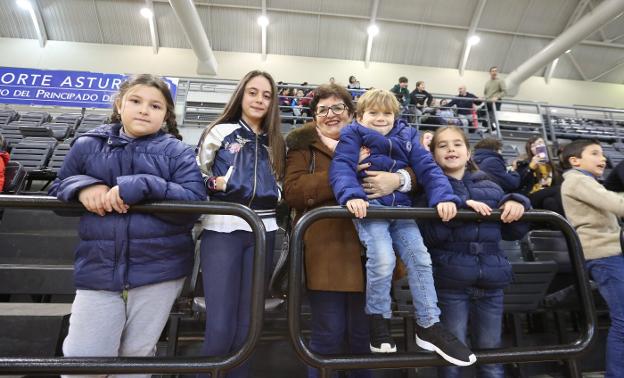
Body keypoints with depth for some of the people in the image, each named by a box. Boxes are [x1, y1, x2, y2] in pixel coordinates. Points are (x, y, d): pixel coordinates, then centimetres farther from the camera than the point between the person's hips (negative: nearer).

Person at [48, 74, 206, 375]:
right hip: (98, 271, 2)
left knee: (137, 356, 16)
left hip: (159, 271, -1)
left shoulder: (177, 153, -2)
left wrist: (141, 186, -23)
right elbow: (57, 193, 14)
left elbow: (195, 201, -13)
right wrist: (81, 187, -10)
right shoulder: (87, 145, 6)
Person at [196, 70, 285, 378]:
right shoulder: (220, 132, 6)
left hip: (262, 232, 4)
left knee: (247, 324, 9)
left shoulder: (276, 142, 16)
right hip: (223, 229, -3)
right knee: (220, 328, -6)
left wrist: (274, 194, 3)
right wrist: (215, 184, -10)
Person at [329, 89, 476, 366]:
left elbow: (428, 168, 8)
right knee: (382, 260, -23)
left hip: (401, 208, 5)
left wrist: (444, 197, -10)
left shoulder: (407, 137, 17)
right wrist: (351, 195, -31)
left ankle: (429, 326, 13)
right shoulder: (353, 135, 5)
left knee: (420, 259, -4)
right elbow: (341, 166, -11)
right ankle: (378, 322, 2)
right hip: (369, 206, -5)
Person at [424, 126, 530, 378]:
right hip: (450, 283, -4)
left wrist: (517, 204, -7)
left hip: (491, 281, 4)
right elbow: (428, 234, -13)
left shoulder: (490, 188, 14)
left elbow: (513, 232, 11)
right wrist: (460, 206, -22)